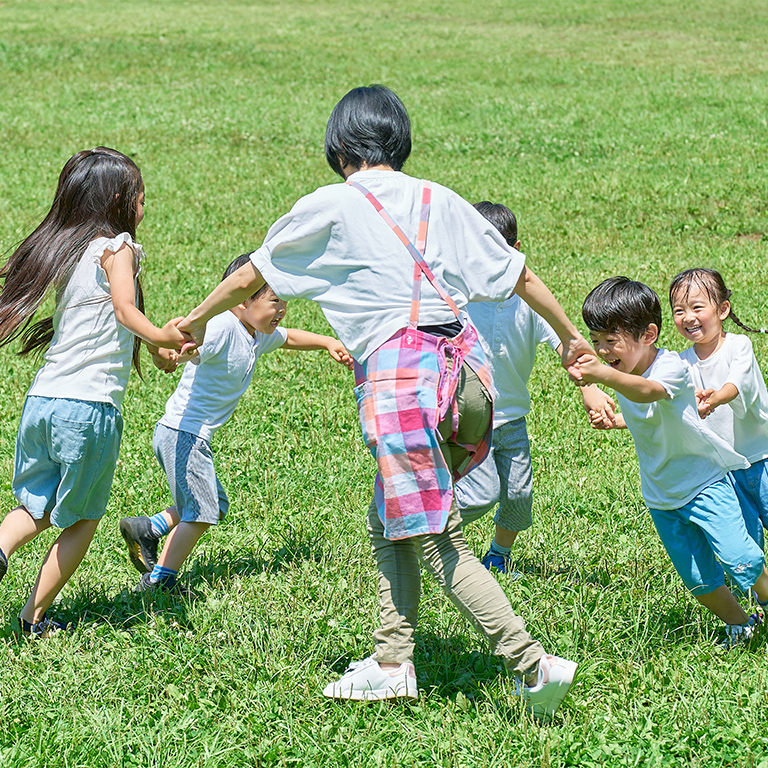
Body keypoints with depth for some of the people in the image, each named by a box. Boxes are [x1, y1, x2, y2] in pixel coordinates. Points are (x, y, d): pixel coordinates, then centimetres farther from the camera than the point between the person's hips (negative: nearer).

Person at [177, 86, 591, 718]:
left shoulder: (330, 207, 4)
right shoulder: (439, 201, 16)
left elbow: (250, 278, 16)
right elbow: (520, 274, 20)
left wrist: (195, 322, 33)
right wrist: (570, 336, 35)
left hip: (401, 373, -6)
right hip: (466, 367, 6)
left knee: (439, 545, -3)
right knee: (388, 523, 20)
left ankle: (535, 665, -11)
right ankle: (392, 665, 20)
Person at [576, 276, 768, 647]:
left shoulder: (670, 366, -24)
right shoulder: (621, 373, -1)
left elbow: (648, 392, -51)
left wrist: (604, 375, -67)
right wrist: (614, 421, 5)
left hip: (704, 482, -6)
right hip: (661, 497, 6)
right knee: (699, 581, 7)